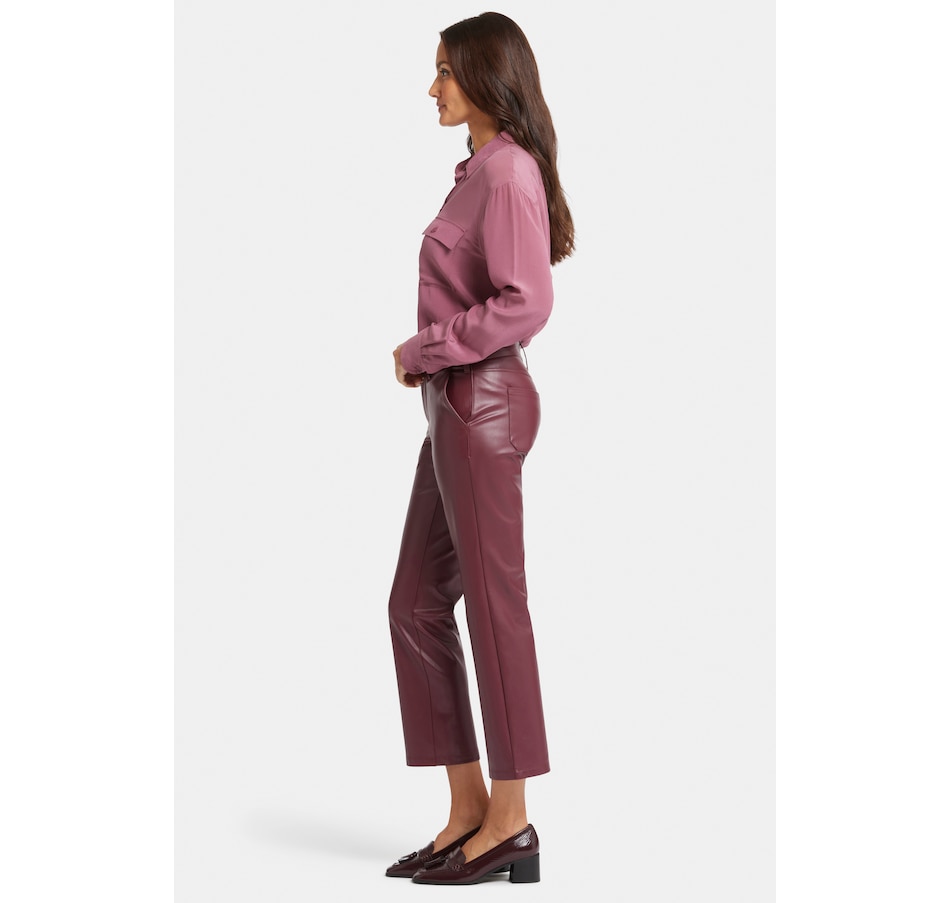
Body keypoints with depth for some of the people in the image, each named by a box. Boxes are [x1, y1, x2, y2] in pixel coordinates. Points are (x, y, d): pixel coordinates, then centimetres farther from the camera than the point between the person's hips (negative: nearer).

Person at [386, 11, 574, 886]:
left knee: (493, 605, -3)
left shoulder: (508, 170, -13)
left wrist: (425, 350, -13)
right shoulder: (480, 169, 16)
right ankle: (469, 810, 19)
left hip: (484, 405, -10)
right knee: (417, 604, 11)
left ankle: (510, 825, 8)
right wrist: (427, 360, 7)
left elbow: (525, 303, -21)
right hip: (456, 406, 10)